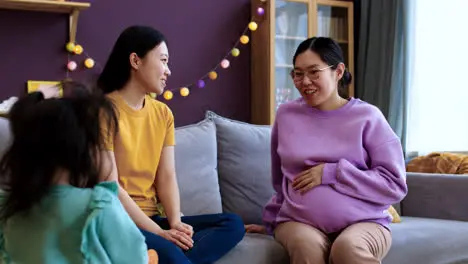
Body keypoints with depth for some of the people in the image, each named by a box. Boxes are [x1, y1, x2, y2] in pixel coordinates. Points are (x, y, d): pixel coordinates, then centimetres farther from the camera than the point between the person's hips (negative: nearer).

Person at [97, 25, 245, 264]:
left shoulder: (163, 113, 13)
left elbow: (167, 177, 5)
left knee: (233, 224, -12)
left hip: (153, 217, 8)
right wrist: (160, 233, -20)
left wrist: (176, 224, -13)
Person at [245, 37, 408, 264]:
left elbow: (395, 185, -6)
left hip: (362, 222, -2)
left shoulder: (367, 117, 0)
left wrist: (331, 173, -11)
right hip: (299, 221, 2)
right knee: (306, 246, -33)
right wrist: (272, 221, 28)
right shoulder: (286, 115, 9)